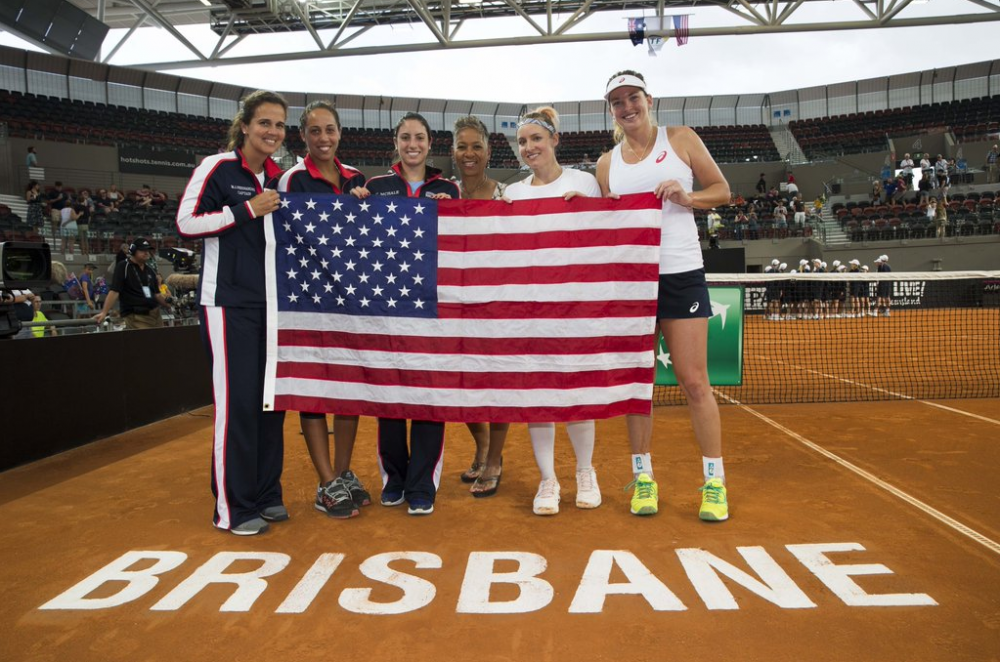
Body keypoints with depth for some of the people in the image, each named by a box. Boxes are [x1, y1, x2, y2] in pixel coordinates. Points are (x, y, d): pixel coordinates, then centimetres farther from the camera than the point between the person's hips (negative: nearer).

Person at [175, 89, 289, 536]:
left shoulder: (281, 179, 13)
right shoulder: (217, 168, -5)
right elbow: (185, 223, -10)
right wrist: (247, 210, -16)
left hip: (272, 301, 7)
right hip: (229, 301, -6)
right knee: (237, 399, -7)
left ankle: (267, 494, 21)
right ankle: (233, 507, 5)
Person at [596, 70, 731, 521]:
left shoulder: (681, 139, 5)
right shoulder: (607, 164, 12)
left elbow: (722, 190, 7)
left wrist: (686, 197, -12)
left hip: (681, 273, -2)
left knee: (694, 381, -2)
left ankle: (714, 482, 9)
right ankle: (643, 478, 16)